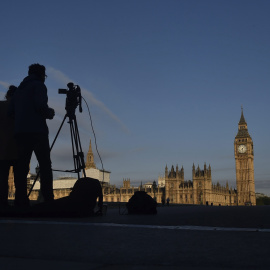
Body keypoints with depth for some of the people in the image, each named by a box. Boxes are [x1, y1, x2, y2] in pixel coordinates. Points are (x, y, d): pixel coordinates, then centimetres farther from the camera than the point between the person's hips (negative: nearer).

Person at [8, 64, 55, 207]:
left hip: (20, 132, 7)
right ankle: (48, 199, -14)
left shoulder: (20, 88, 23)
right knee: (45, 165, -6)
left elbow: (10, 111, 17)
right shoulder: (39, 85, 2)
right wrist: (49, 113, 5)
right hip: (36, 130, -7)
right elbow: (40, 105, -14)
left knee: (22, 166, 3)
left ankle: (20, 200, -3)